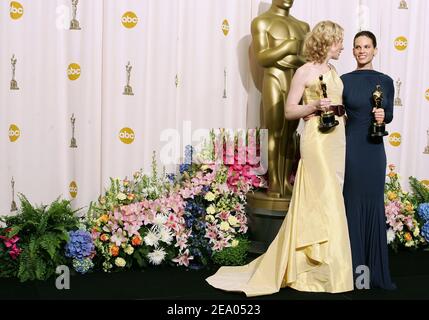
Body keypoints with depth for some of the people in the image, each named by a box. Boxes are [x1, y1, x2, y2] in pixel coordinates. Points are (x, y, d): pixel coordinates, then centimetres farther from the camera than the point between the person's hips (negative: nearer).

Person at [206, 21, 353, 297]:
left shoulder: (334, 72, 17)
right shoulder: (305, 72, -4)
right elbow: (289, 111, -5)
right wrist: (315, 105, -17)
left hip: (337, 139, 8)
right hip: (316, 139, -8)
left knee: (332, 200, 6)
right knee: (323, 201, -9)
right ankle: (325, 271, 0)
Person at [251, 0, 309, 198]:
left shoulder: (302, 26, 18)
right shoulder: (261, 22, 3)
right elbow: (261, 58, -8)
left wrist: (296, 59, -10)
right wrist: (287, 46, -12)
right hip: (274, 81, -5)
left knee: (290, 133, 3)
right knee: (274, 133, -6)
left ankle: (286, 182, 6)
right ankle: (274, 183, -3)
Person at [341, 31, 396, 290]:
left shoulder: (386, 81, 8)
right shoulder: (344, 80, 2)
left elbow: (389, 114, 14)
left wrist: (383, 116, -6)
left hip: (375, 148, 2)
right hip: (351, 147, -2)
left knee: (375, 205, 6)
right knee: (353, 204, 1)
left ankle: (376, 271, 15)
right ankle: (355, 268, 10)